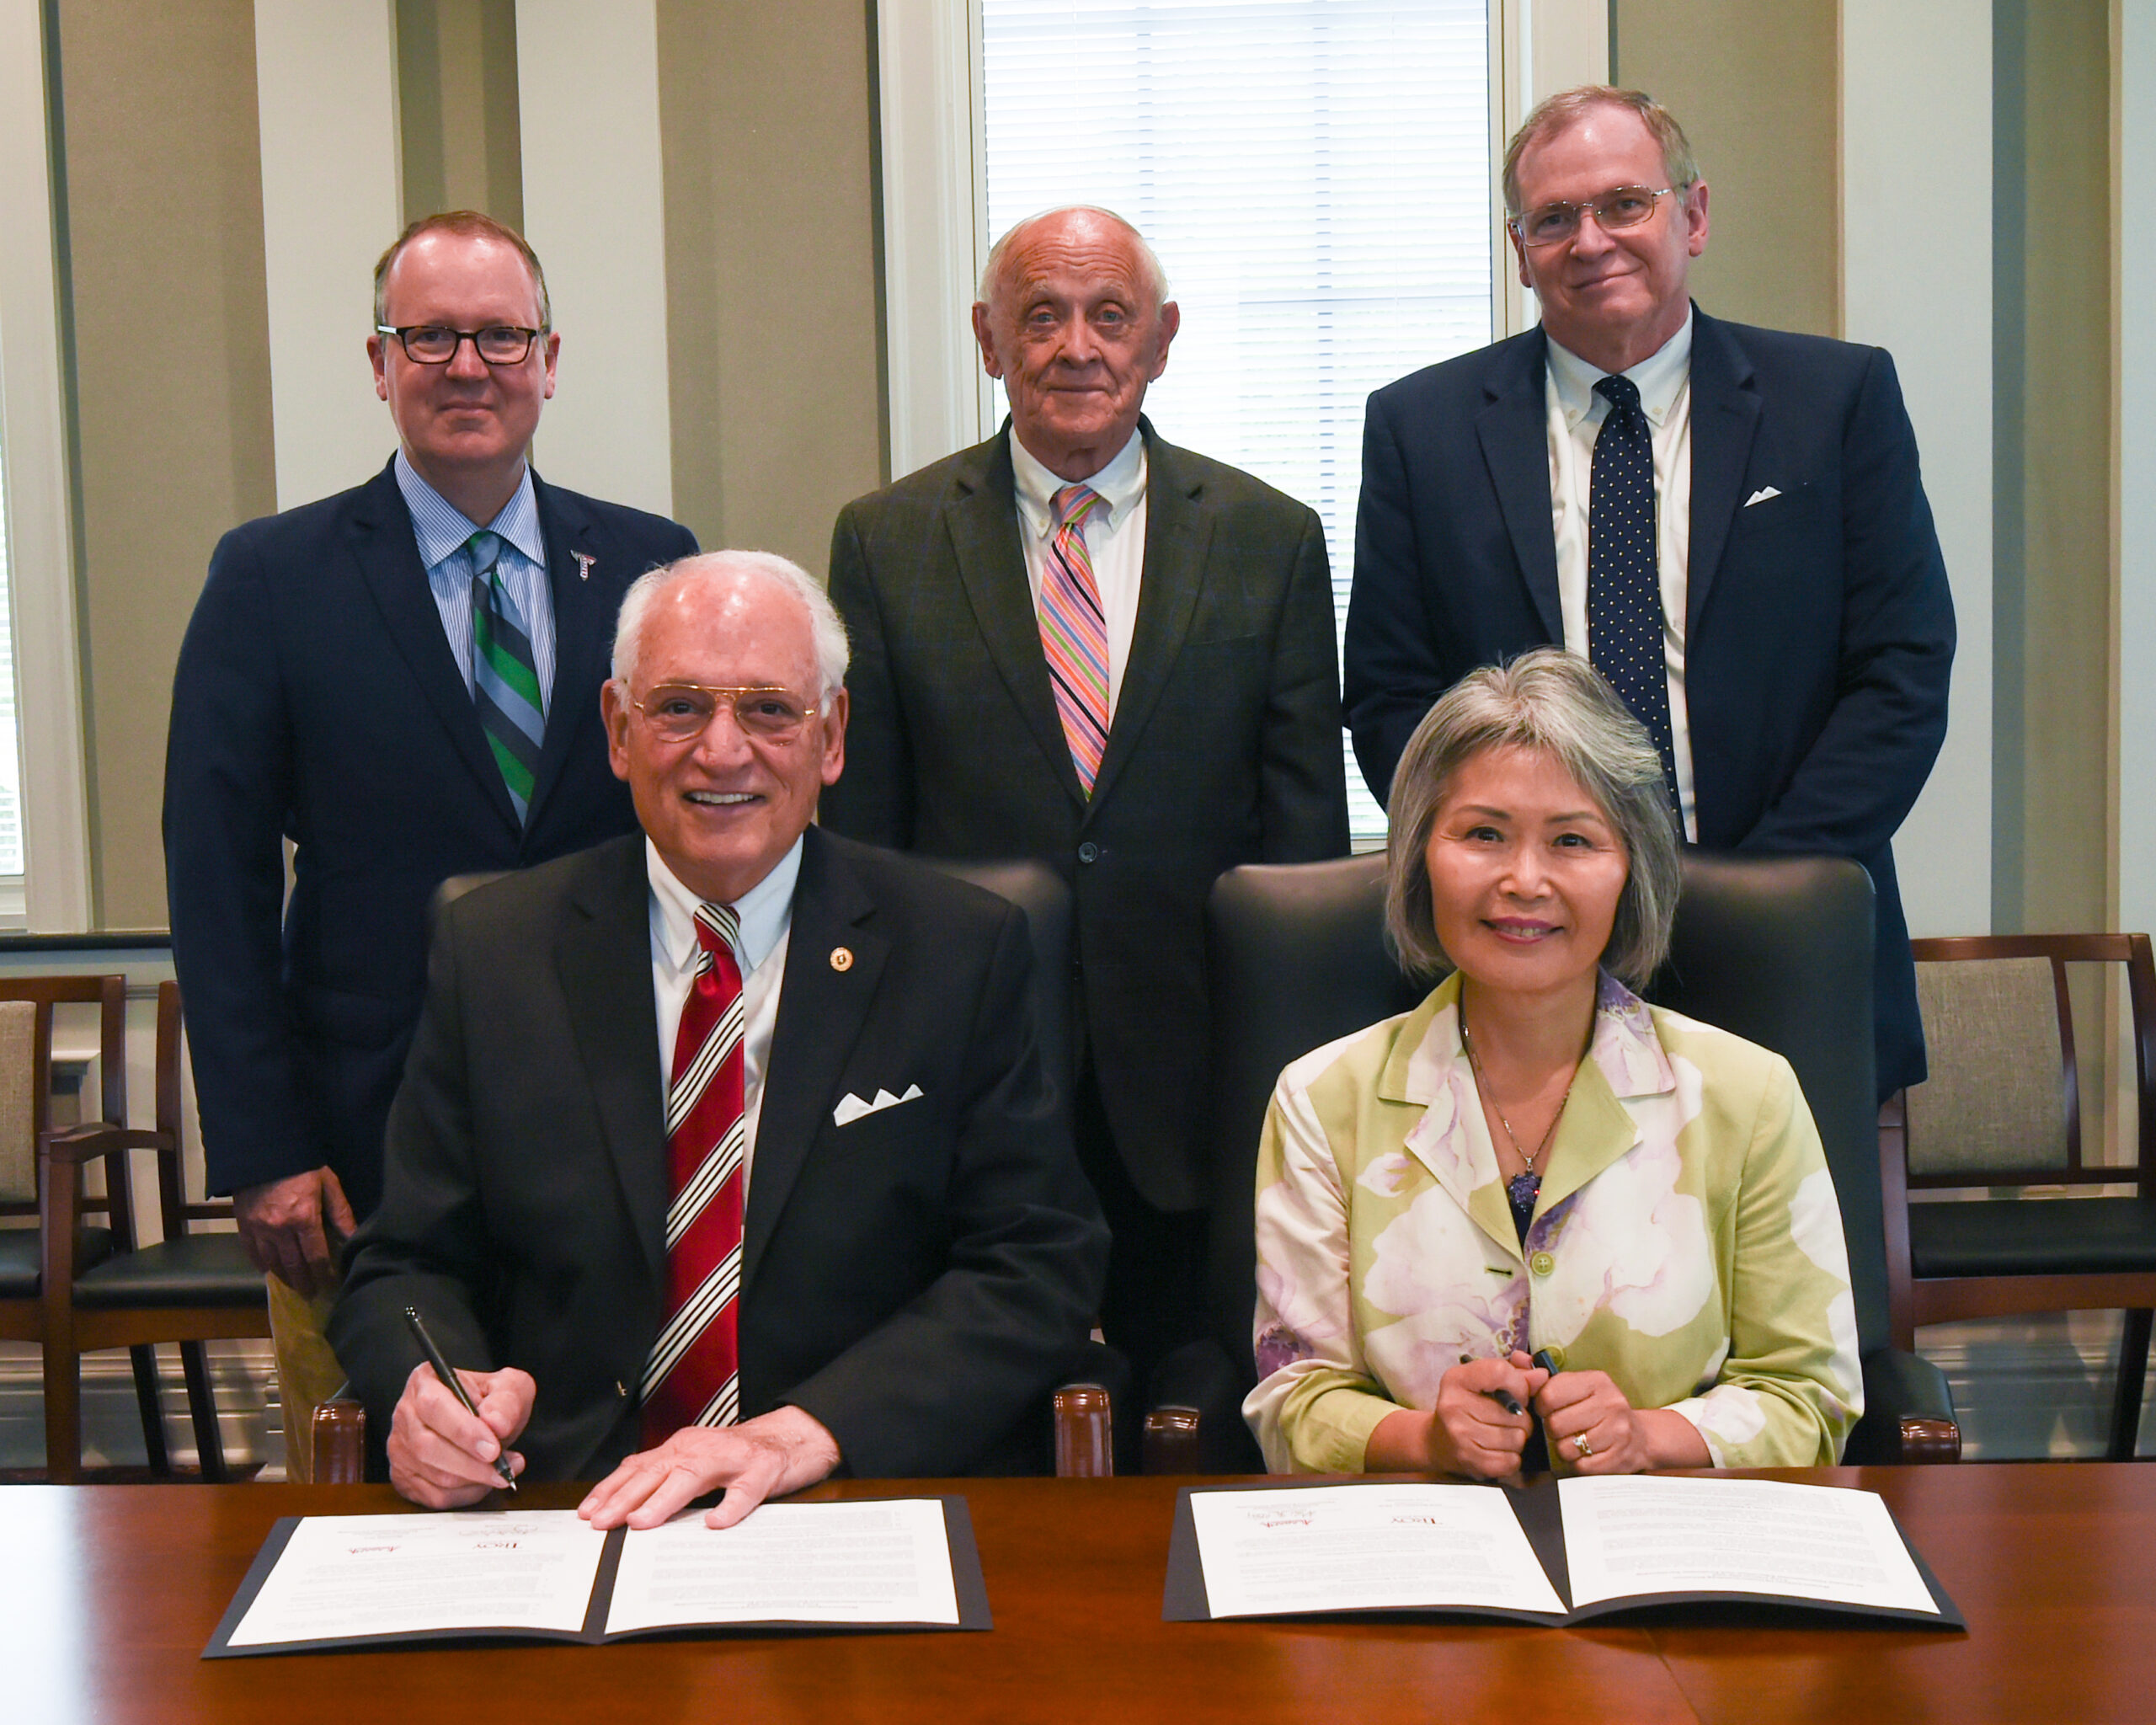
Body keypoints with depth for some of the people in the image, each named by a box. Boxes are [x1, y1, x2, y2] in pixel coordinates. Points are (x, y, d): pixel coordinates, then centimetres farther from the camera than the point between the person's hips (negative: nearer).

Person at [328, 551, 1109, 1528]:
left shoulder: (962, 953, 5)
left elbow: (1040, 1264, -1)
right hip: (566, 1515, 2)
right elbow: (409, 1264, 11)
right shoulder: (493, 953, 10)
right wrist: (433, 1390, -14)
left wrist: (803, 1433, -16)